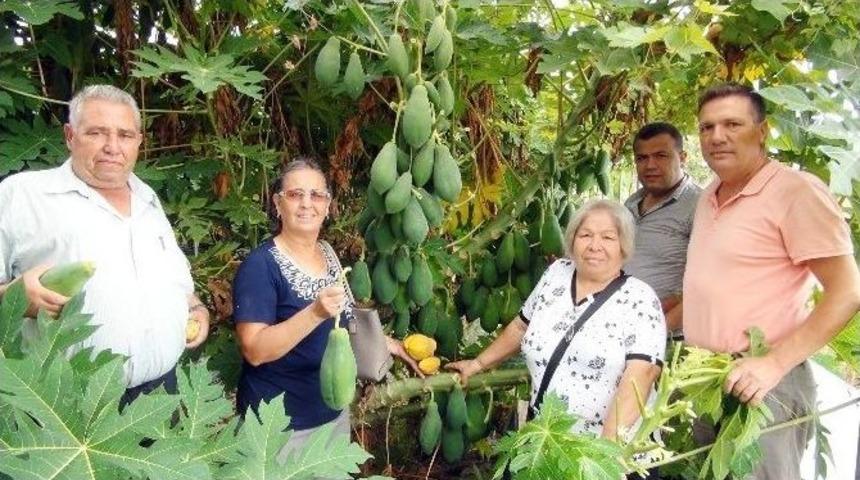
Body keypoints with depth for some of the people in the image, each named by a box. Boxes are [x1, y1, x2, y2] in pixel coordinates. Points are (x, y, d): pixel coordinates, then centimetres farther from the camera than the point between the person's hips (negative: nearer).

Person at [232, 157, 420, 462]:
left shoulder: (328, 253, 3)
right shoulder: (260, 265, -19)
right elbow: (254, 351, -26)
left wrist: (383, 342, 9)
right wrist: (316, 312, -35)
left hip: (334, 410, 7)